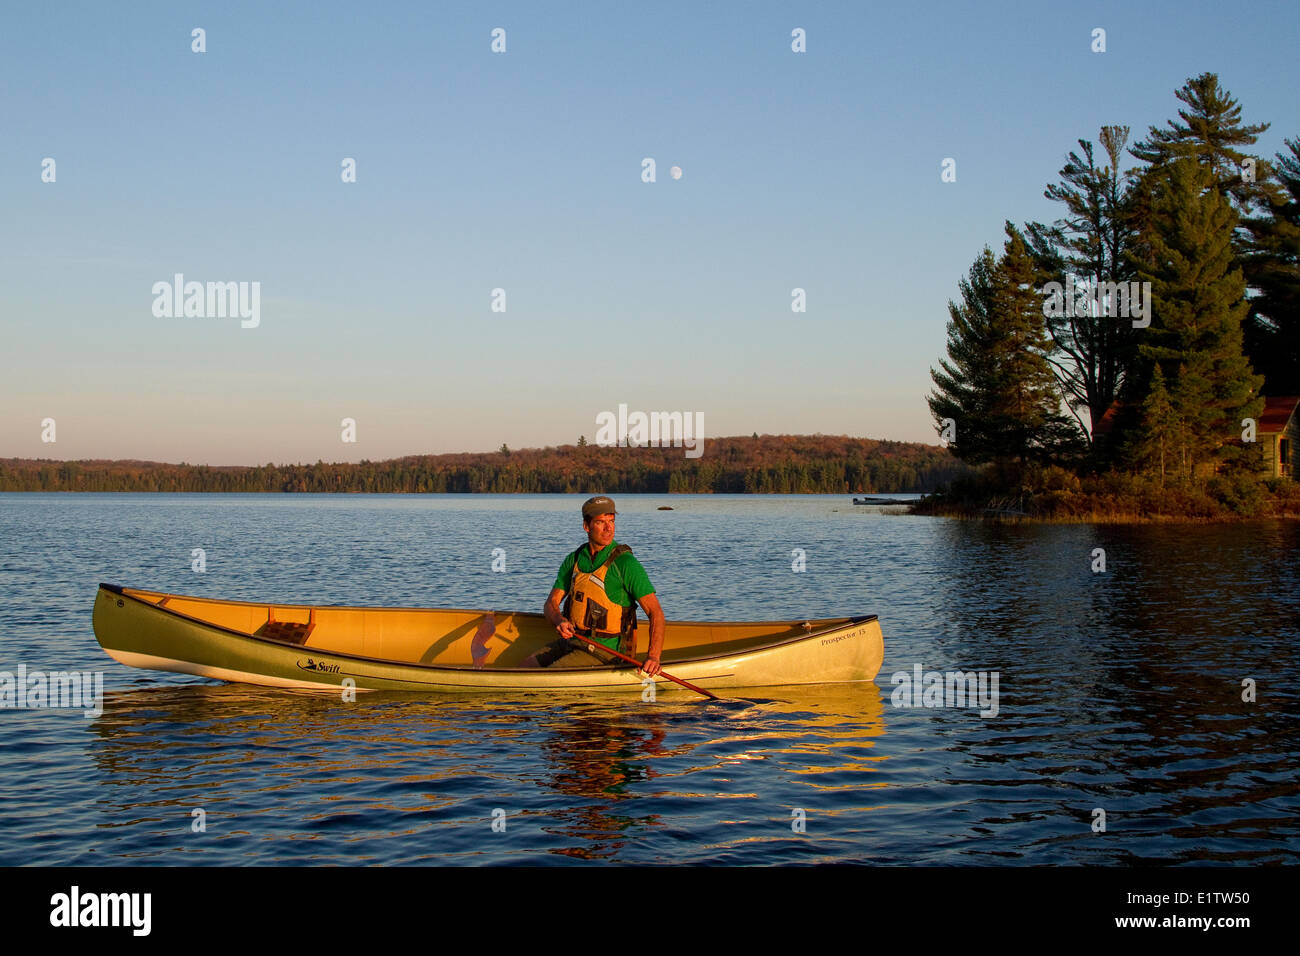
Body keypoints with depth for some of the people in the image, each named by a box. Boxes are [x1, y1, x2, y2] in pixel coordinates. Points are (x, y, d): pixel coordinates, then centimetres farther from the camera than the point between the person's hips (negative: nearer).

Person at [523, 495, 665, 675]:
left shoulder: (626, 563, -13)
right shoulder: (574, 560, 6)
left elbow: (655, 612, -17)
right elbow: (551, 603, 6)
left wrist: (653, 656, -31)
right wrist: (560, 621, -19)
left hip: (604, 649, -6)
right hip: (571, 640, 6)